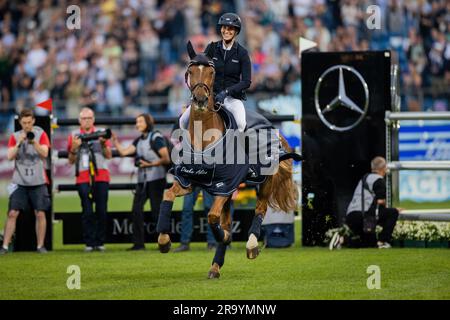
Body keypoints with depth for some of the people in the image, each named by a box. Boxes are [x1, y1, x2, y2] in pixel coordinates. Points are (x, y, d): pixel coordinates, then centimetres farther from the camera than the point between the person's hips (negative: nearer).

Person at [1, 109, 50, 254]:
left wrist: (34, 142, -25)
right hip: (19, 181, 1)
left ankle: (40, 245, 7)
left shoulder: (41, 134, 2)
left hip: (38, 181, -1)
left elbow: (44, 153, -9)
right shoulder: (15, 136, 6)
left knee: (40, 214, -2)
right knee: (12, 213, -5)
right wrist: (19, 143, -17)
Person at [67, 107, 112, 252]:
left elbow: (109, 155, 6)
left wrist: (103, 143, -11)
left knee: (101, 211, -1)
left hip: (101, 177, 0)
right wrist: (74, 148, -7)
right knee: (87, 212, -5)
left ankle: (100, 242, 5)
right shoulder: (74, 136, 10)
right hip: (83, 179, 0)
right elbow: (71, 161, 10)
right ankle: (89, 243, -3)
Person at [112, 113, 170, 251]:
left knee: (156, 211, -5)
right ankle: (138, 243, 0)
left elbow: (166, 159, -11)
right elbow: (123, 152, 8)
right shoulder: (139, 141, 14)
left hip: (156, 179, -7)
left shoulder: (156, 138, -7)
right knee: (136, 209, -3)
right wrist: (115, 140, 1)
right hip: (142, 180, 7)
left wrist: (150, 164, -19)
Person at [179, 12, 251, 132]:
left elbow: (246, 81, -6)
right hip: (210, 94, 3)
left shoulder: (242, 53, -2)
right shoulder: (212, 48, 5)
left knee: (241, 124, -32)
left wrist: (226, 92, -19)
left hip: (232, 97, -3)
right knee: (184, 121, -13)